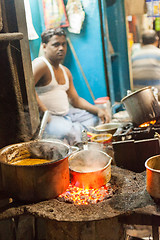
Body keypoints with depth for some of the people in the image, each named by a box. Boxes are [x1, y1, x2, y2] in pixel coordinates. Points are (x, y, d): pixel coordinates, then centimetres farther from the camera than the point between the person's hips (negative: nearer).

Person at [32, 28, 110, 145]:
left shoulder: (65, 71, 18)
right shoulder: (40, 64, -10)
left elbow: (76, 100, 18)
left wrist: (97, 110, 3)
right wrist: (44, 111, -29)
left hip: (65, 113, 10)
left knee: (94, 117, 11)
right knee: (67, 132, -35)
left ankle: (78, 129, -11)